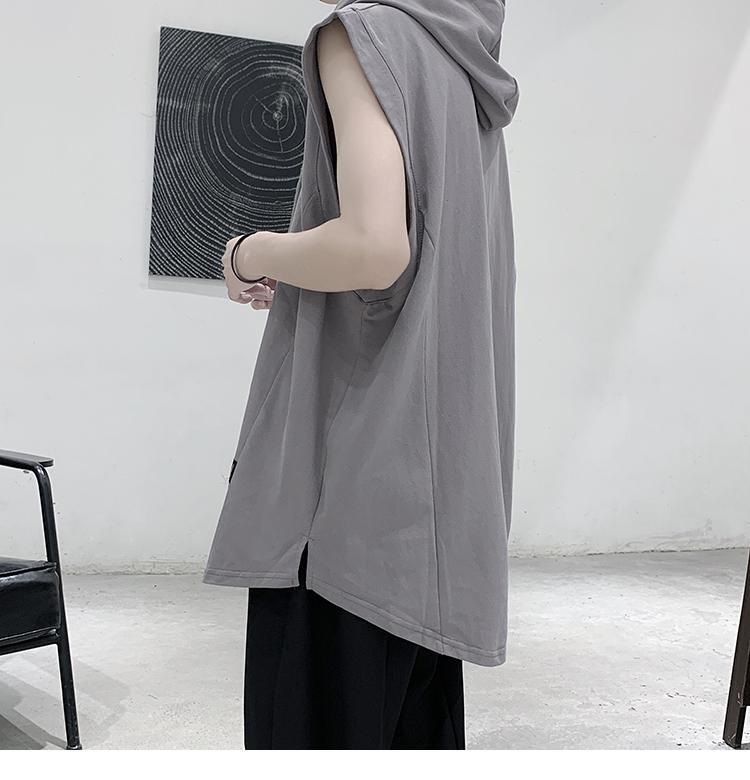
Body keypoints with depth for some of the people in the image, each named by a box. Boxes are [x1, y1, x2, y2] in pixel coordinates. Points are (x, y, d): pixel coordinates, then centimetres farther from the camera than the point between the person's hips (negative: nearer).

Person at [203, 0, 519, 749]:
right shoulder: (463, 70, 17)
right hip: (432, 448, 9)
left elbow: (376, 246, -23)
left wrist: (253, 255, -5)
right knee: (412, 699, 16)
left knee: (324, 702, 0)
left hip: (358, 446, -9)